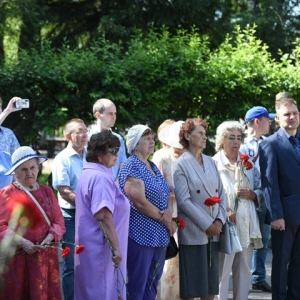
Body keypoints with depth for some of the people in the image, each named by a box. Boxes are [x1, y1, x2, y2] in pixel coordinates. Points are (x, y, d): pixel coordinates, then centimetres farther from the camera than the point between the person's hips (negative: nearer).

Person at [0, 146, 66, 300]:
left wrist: (49, 239, -9)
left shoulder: (47, 192, 12)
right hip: (17, 258, -4)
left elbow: (59, 222, 9)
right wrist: (22, 242, -18)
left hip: (46, 256, 4)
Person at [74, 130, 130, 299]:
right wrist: (115, 247, -26)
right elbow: (103, 216, -27)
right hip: (100, 246, -10)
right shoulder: (101, 177, -18)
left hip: (90, 244, 10)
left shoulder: (89, 173, 14)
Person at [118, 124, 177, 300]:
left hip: (160, 237, 9)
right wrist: (164, 219, -11)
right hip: (141, 236, -9)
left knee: (152, 285, 13)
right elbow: (140, 202, -19)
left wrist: (170, 211, -10)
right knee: (137, 286, -3)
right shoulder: (131, 167, -12)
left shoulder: (153, 167, 15)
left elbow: (167, 193, 12)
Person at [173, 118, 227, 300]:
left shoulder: (210, 162, 12)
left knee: (210, 285, 8)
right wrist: (207, 224, -12)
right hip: (193, 232, -5)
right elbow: (184, 201, -11)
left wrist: (219, 220, -4)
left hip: (213, 231, 5)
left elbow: (221, 193, 11)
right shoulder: (181, 165, -5)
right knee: (192, 285, -1)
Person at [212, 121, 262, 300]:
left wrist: (252, 194, -8)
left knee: (244, 270, 10)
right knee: (222, 271, -6)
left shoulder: (248, 164, 13)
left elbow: (262, 192, 13)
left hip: (247, 225, 5)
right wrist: (224, 212, -20)